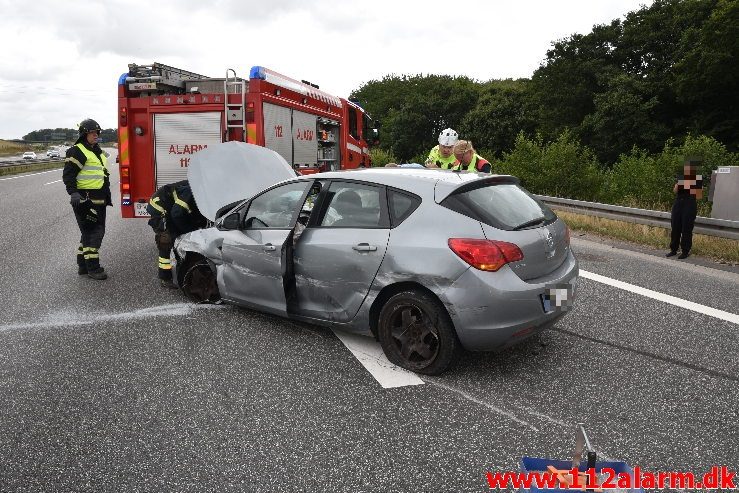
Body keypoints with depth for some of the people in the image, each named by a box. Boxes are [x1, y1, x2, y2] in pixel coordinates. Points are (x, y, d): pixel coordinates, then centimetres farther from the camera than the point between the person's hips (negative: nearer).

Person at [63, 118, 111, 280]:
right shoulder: (77, 151, -9)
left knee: (90, 232, 14)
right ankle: (93, 267, -3)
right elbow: (68, 174, -16)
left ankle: (83, 265, 23)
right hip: (85, 200, -10)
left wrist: (107, 196, 29)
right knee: (92, 232, -9)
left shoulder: (98, 151, 20)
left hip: (98, 200, 10)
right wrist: (73, 193, -28)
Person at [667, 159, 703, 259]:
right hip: (678, 203, 4)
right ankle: (673, 250, 15)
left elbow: (699, 194, -3)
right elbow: (674, 191, 4)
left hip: (690, 204, -3)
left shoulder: (698, 179, 2)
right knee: (675, 227, 5)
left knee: (686, 228, -2)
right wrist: (678, 185, -15)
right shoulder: (680, 178, 12)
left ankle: (685, 251, 6)